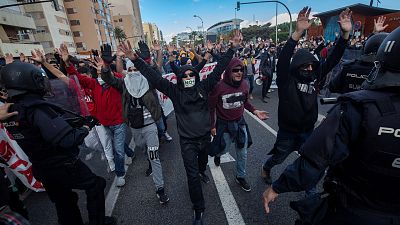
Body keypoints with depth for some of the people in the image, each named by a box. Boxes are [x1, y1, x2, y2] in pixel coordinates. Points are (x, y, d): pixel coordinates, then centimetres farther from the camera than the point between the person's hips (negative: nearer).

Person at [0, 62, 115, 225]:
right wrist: (86, 126, -17)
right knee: (95, 185, 13)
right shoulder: (38, 109, -28)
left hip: (41, 169, 8)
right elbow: (68, 140, -33)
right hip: (63, 166, -8)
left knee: (63, 203, 24)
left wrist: (75, 124, 5)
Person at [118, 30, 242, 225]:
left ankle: (202, 172, 68)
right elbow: (154, 77, -15)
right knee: (192, 176, 2)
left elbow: (218, 69, -6)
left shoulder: (203, 86, -6)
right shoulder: (174, 91, -10)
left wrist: (232, 48, -7)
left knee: (203, 159, 32)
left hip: (205, 136, 3)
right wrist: (135, 60, -22)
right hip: (187, 140, -3)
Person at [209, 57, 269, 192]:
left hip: (240, 122, 4)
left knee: (243, 153, 13)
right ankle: (217, 154, 56)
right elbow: (211, 107, -12)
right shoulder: (219, 87, -23)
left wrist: (255, 112, -5)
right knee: (224, 149, 17)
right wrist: (212, 125, -9)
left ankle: (240, 177, 37)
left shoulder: (244, 85, -8)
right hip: (224, 124, -4)